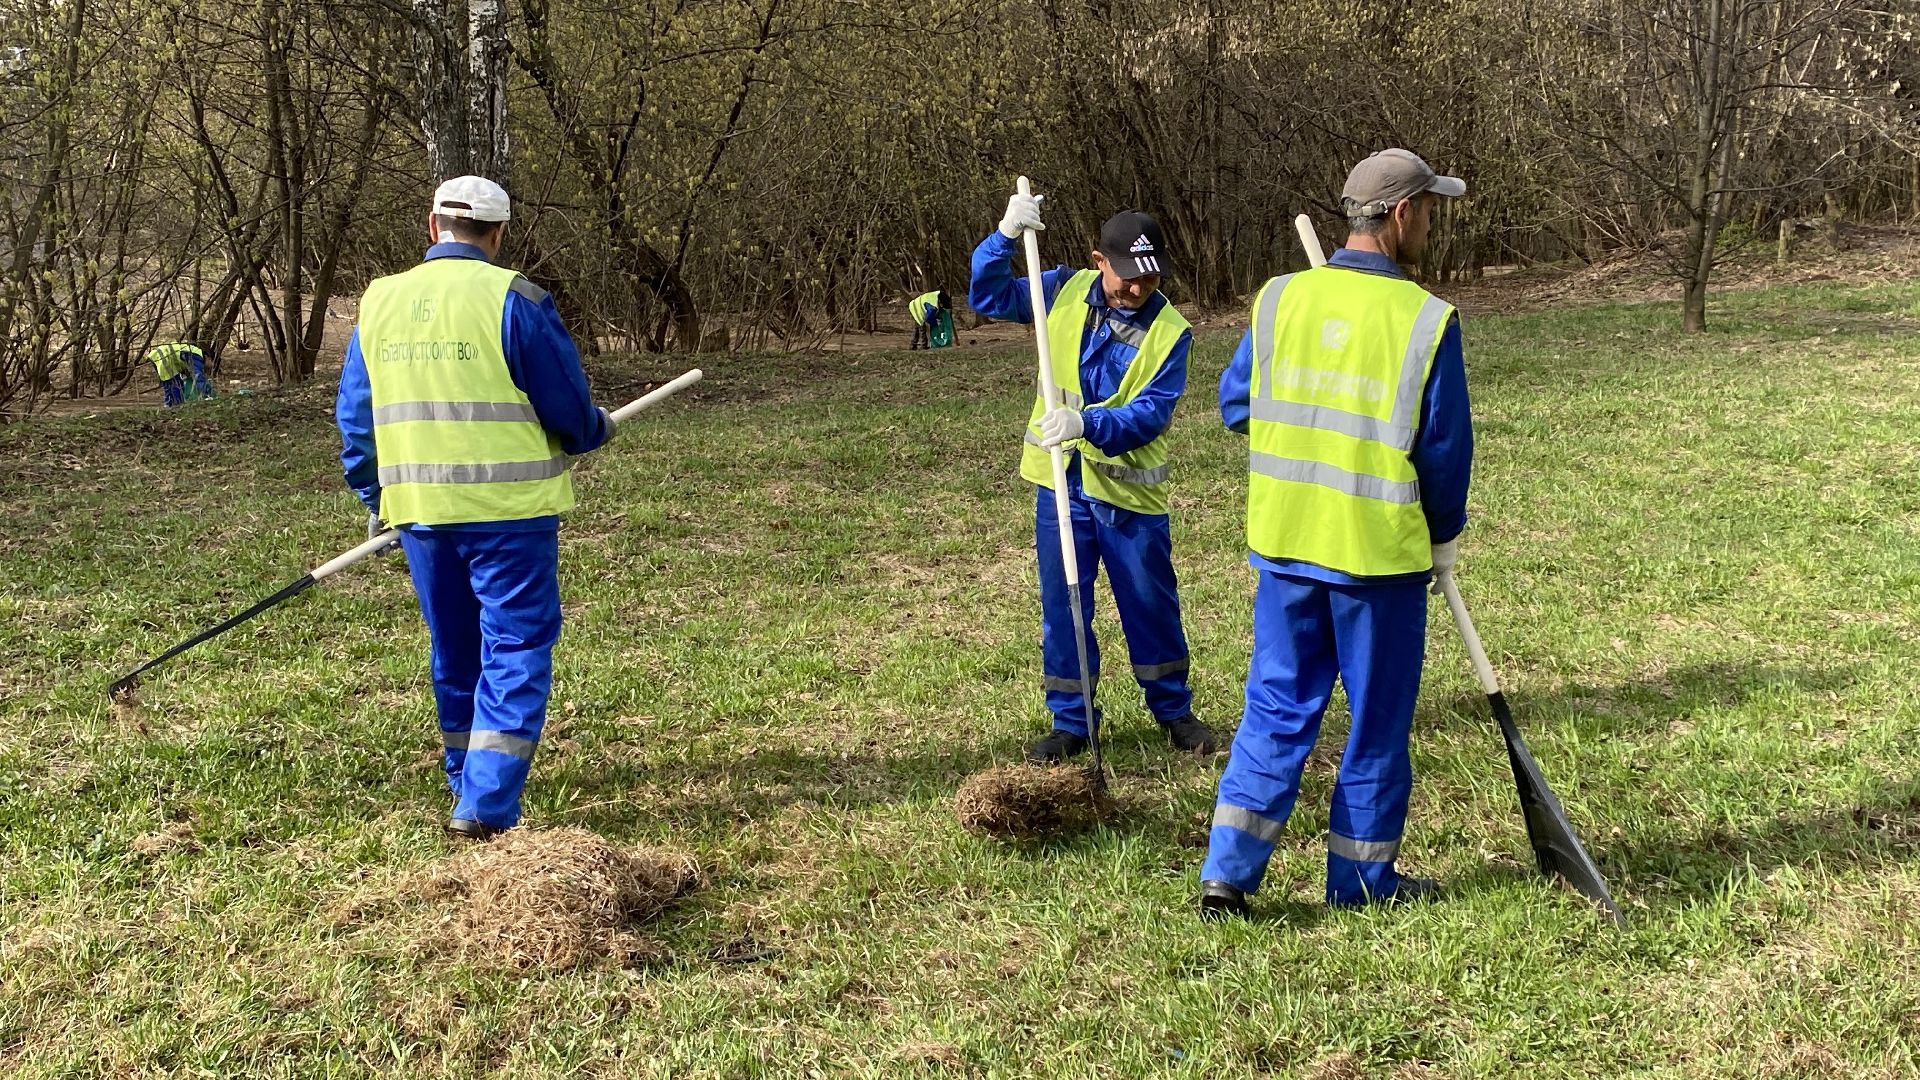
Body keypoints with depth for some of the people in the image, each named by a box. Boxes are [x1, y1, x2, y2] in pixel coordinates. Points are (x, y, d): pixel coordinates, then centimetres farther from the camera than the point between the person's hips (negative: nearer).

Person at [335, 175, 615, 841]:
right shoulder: (513, 300, -10)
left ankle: (466, 782, 33)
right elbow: (569, 411, -7)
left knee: (454, 652, 20)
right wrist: (596, 431, 16)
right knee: (516, 650, 0)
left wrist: (373, 500, 27)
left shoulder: (378, 302, 7)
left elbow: (354, 417, 14)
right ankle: (486, 806, -8)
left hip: (419, 512, 6)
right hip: (508, 510, -5)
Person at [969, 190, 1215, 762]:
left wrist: (1088, 423, -36)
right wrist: (1006, 236, -16)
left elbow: (1151, 414, -20)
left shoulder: (1169, 331, -12)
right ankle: (1069, 721, 21)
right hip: (1061, 482, 2)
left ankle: (1174, 710, 30)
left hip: (1130, 489, -2)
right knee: (1062, 606, 8)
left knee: (1151, 604, 10)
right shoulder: (1065, 291, -2)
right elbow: (988, 295, 1)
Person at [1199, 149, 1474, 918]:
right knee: (1377, 719, 12)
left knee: (1276, 710, 13)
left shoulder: (1280, 299, -2)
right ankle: (1362, 877, 24)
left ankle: (1227, 871, 8)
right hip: (1382, 552, -4)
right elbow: (1445, 446, -6)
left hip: (1283, 540, 4)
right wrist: (1444, 535, 10)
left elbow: (1234, 405, 8)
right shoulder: (1426, 320, -12)